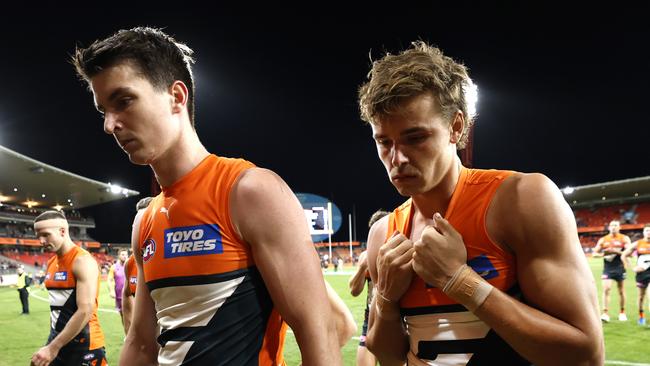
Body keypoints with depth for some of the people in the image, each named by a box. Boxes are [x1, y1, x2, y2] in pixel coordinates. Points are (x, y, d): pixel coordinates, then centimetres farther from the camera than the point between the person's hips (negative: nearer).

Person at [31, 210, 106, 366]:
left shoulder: (82, 261, -16)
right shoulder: (51, 263, 10)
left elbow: (86, 311, -23)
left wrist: (53, 348, -21)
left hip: (84, 345, -7)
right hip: (57, 340, 7)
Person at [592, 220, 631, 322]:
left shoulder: (624, 239, 1)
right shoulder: (603, 240, 6)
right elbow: (595, 253, 7)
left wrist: (617, 251, -22)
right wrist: (603, 254, -12)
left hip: (620, 268, -1)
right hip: (607, 268, 1)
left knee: (621, 291, 10)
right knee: (606, 289, -11)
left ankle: (622, 312, 24)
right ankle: (605, 313, -13)